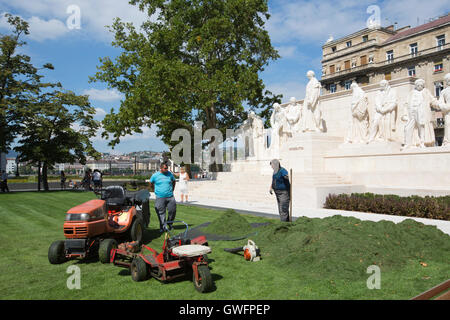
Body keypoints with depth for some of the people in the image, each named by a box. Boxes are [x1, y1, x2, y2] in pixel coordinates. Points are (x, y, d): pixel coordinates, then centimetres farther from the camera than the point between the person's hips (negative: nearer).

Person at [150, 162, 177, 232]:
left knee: (172, 211, 2)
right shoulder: (155, 175, 0)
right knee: (161, 213, 0)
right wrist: (156, 190, 12)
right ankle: (163, 227, 8)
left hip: (170, 197, 2)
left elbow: (174, 182, 22)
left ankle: (169, 224, 24)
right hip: (160, 197, -2)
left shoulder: (170, 174, 4)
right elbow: (151, 184, 14)